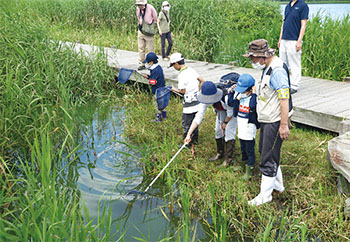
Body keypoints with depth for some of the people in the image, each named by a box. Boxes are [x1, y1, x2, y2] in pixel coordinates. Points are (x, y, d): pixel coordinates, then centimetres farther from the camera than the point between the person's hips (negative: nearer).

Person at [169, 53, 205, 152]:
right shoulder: (191, 70, 5)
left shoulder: (182, 75, -19)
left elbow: (183, 91, -17)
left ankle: (187, 143, 16)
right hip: (197, 100, 8)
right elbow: (202, 81, 10)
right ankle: (195, 139, 35)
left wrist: (174, 89, 1)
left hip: (189, 104, -8)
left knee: (186, 124, 6)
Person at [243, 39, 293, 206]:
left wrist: (284, 125, -25)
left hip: (275, 121, -11)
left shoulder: (277, 70, -22)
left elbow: (284, 98, -25)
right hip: (267, 119, 11)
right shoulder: (267, 68, 10)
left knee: (268, 159, -1)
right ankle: (278, 185, 38)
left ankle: (265, 195, 12)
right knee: (264, 150, 21)